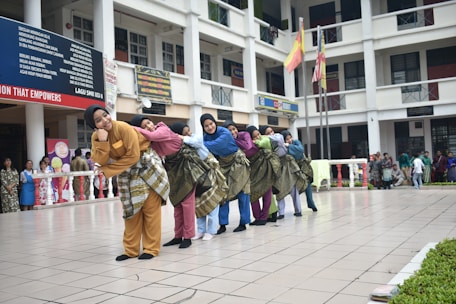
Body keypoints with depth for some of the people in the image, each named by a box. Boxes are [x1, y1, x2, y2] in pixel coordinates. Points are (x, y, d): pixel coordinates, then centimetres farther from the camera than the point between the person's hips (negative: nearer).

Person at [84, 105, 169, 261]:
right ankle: (131, 250, 15)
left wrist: (107, 171, -19)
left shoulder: (123, 128, -24)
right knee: (131, 210, 8)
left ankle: (151, 248, 4)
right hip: (127, 172, 5)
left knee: (150, 208, -4)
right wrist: (102, 141, -31)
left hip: (147, 165, -5)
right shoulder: (96, 136, -7)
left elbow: (133, 156, -25)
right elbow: (100, 162, -17)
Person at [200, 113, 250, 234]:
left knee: (241, 193, -2)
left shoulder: (225, 133, -28)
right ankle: (222, 224, 7)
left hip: (238, 163, -5)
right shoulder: (206, 137, -8)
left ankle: (243, 223, 8)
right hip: (223, 165, 5)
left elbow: (215, 145, -44)